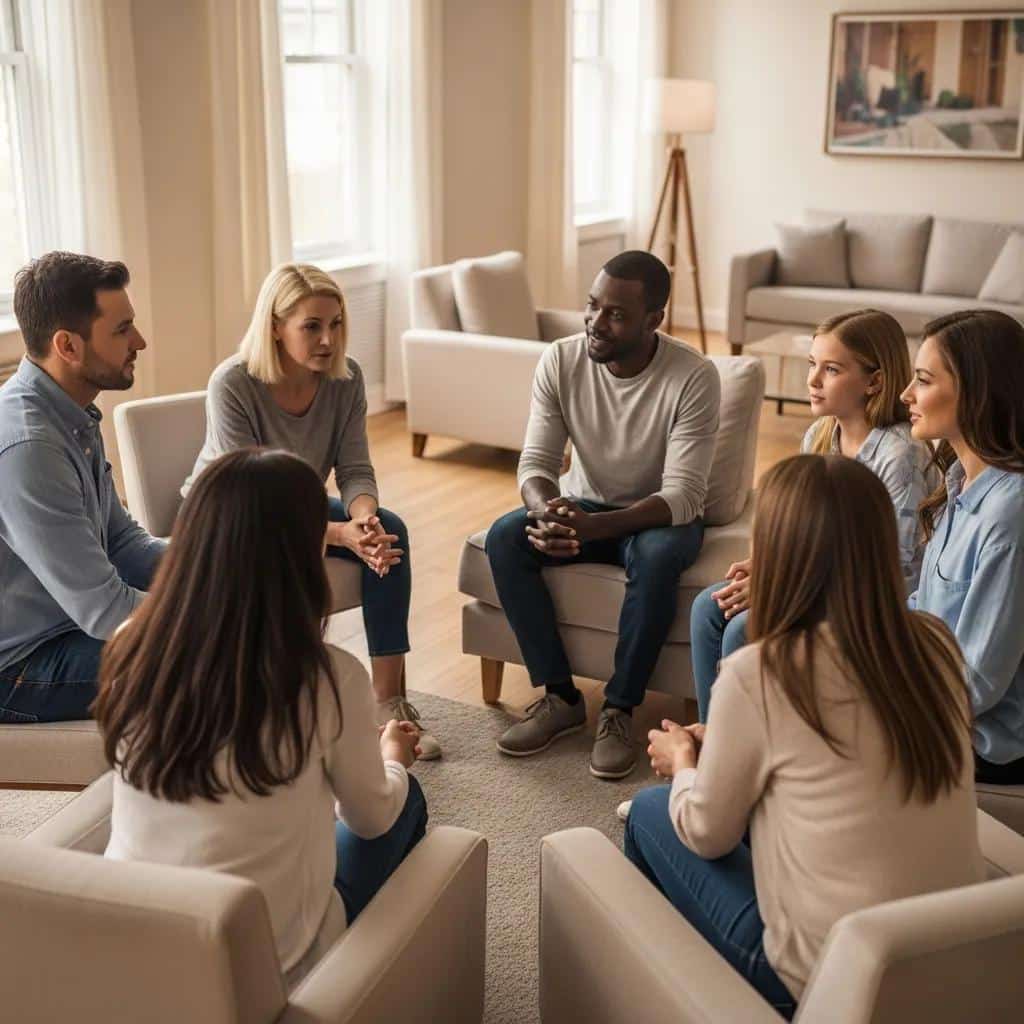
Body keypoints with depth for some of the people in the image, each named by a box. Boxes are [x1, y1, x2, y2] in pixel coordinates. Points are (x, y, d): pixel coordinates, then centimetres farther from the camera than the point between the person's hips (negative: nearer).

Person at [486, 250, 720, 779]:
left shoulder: (693, 377, -24)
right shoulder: (560, 360, -14)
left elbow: (682, 496, -28)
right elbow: (536, 462, -13)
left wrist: (592, 527, -43)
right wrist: (548, 514, -38)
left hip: (660, 516, -3)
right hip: (581, 503, 3)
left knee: (658, 556, -38)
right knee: (504, 538, -25)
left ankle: (620, 709, -20)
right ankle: (560, 697, -13)